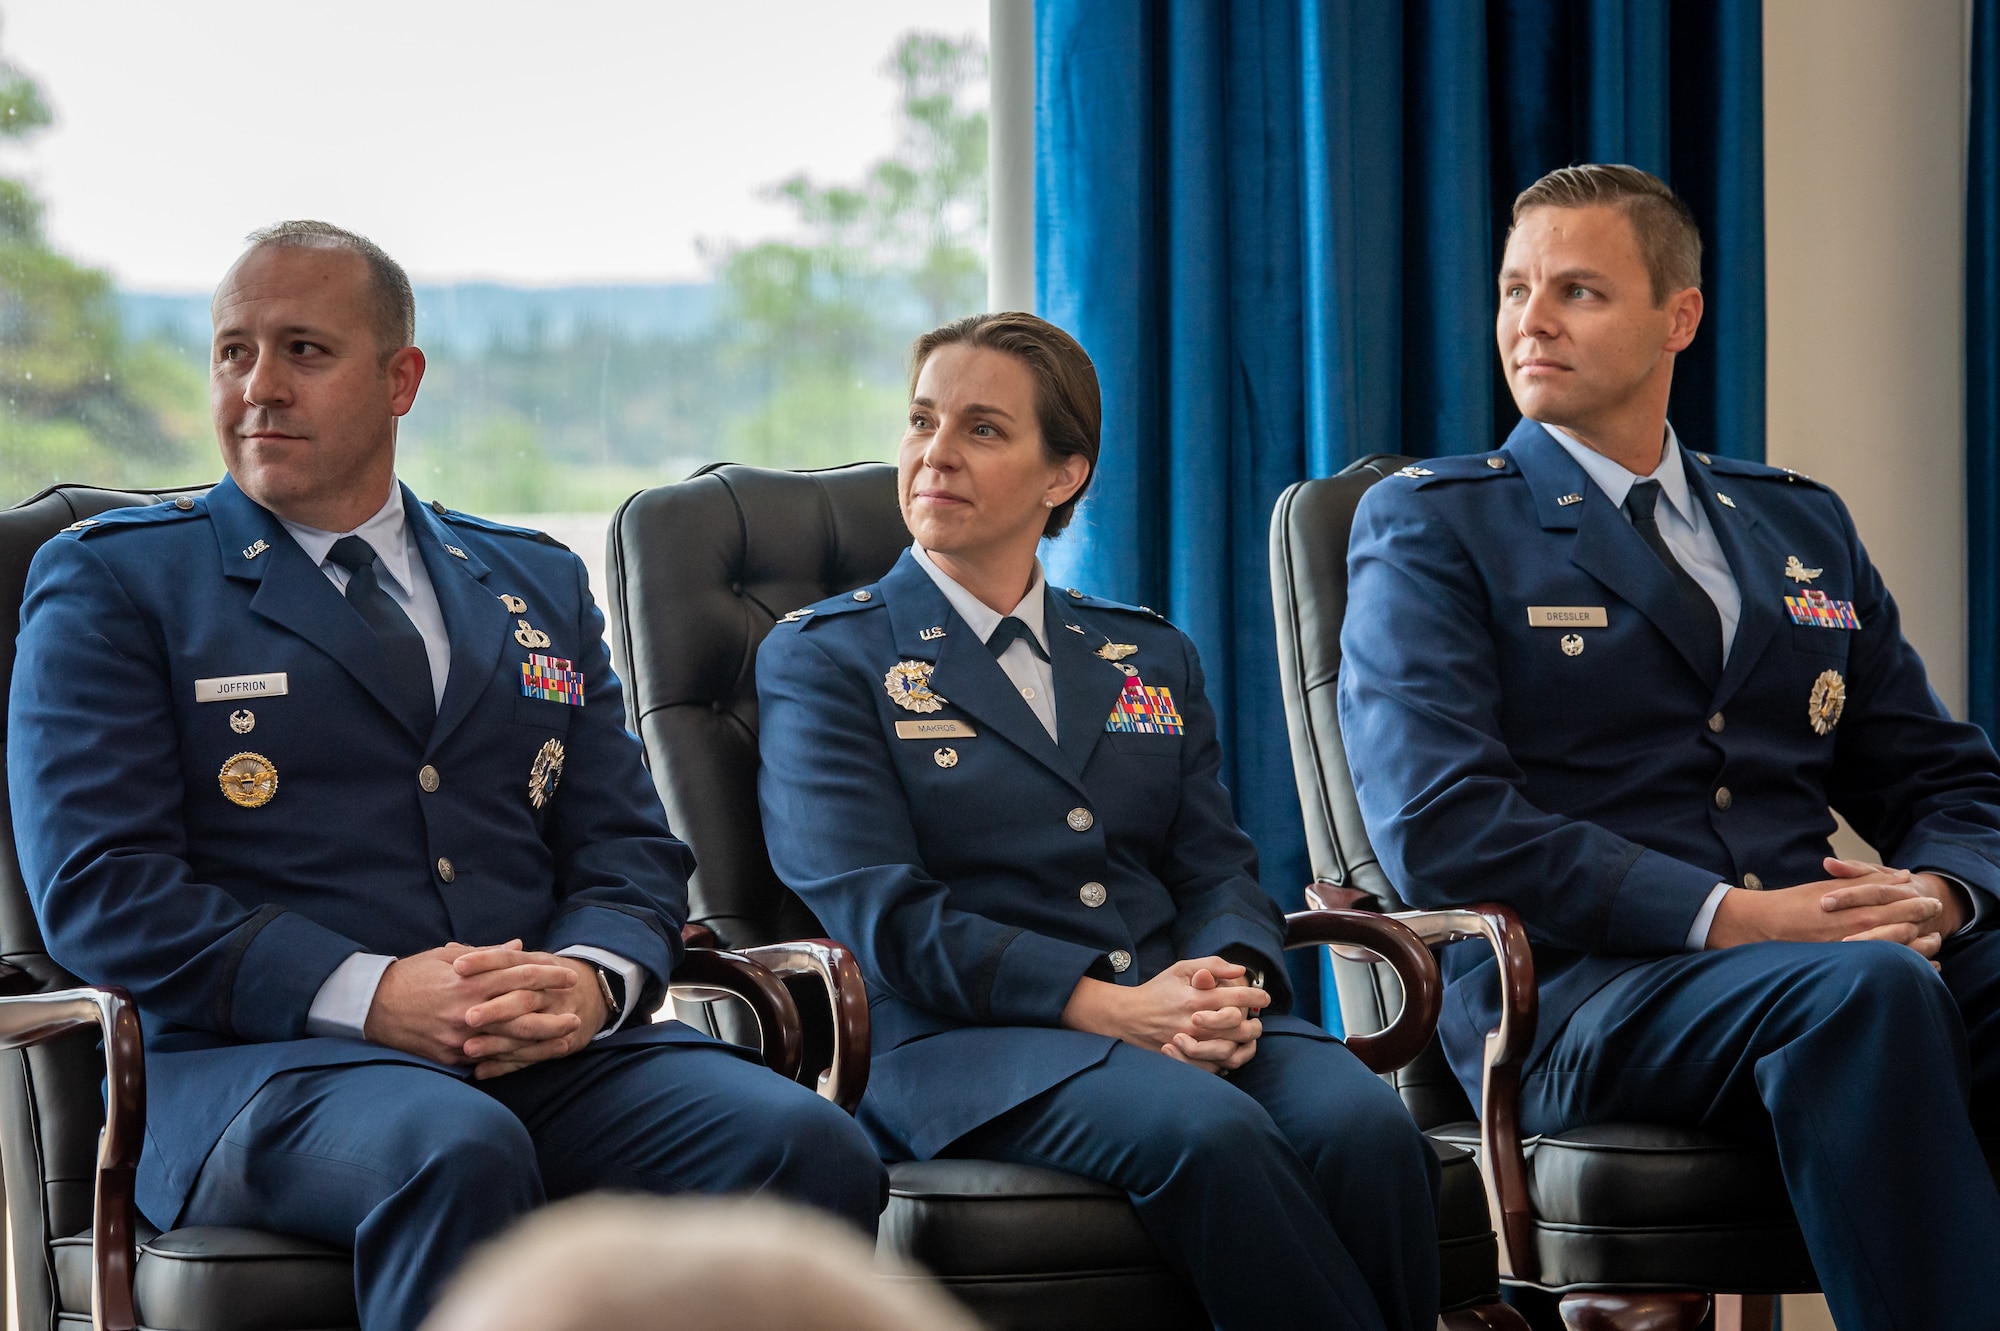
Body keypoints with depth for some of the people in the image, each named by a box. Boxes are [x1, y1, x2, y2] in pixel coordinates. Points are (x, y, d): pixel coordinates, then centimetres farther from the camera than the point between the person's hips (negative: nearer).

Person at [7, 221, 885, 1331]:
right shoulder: (110, 583, 9)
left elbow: (628, 852, 19)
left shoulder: (536, 585, 24)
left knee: (811, 1150, -25)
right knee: (458, 1156, -39)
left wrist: (591, 979, -7)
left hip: (552, 1055, 4)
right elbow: (98, 885, -3)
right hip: (261, 1056, -4)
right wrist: (369, 994, -15)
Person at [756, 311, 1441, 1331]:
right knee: (1211, 1132, -35)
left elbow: (1218, 873, 15)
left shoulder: (1150, 658, 25)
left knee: (1360, 1125, -29)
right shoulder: (821, 660, 9)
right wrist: (1106, 1006, -16)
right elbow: (878, 914, -4)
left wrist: (1231, 985, -11)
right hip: (961, 1043, -4)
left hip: (1178, 1012, 4)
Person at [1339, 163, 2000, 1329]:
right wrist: (1724, 916, -16)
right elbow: (1437, 821, -7)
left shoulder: (1802, 525, 24)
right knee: (1862, 989, -37)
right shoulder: (1430, 525, 8)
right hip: (1564, 993, -5)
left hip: (1804, 959, 5)